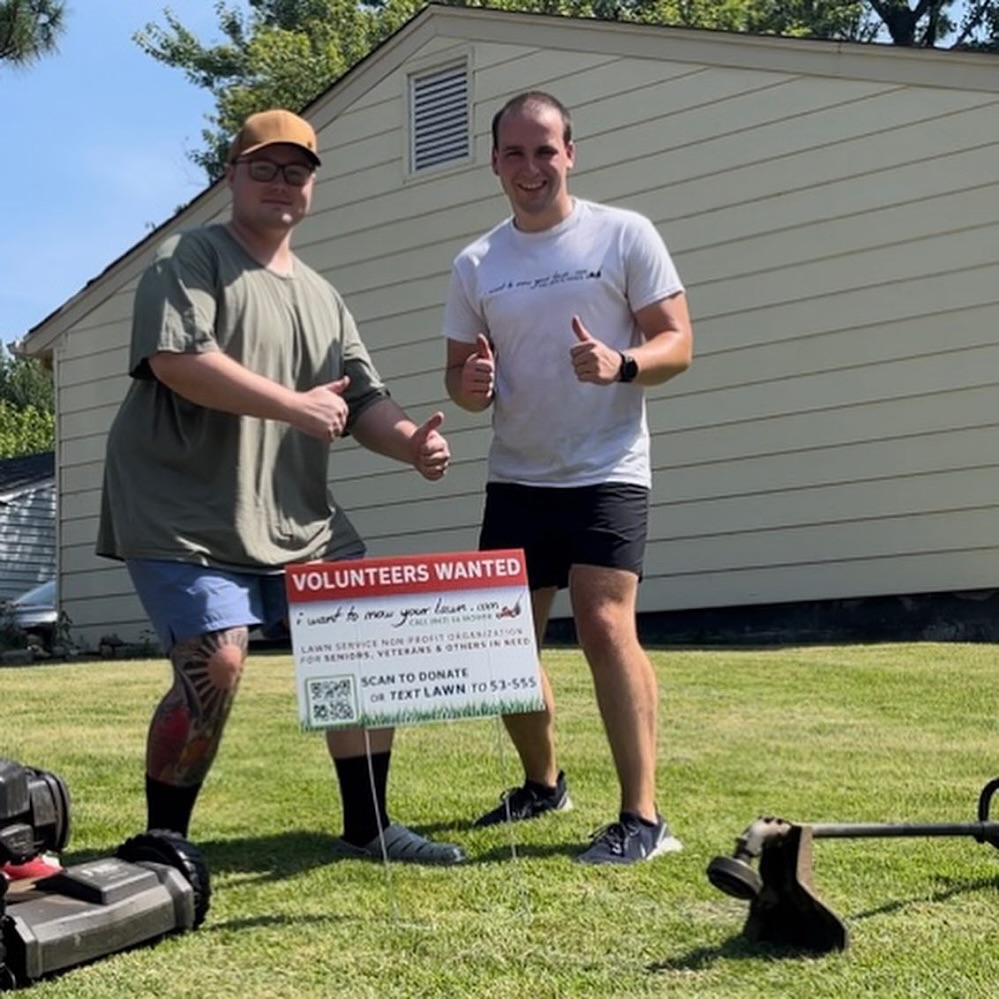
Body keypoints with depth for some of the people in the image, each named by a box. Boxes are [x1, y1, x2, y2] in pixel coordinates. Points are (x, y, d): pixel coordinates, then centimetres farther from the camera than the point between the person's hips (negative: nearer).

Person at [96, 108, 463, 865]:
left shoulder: (322, 297, 17)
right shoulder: (191, 259, -4)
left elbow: (363, 403, 13)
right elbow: (175, 359, -21)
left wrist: (410, 442, -10)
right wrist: (296, 406, -20)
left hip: (297, 517, 8)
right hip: (186, 514, -7)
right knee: (214, 665, -18)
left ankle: (368, 827, 18)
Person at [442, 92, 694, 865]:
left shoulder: (624, 235, -3)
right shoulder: (475, 265, 8)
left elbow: (678, 343, -5)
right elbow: (462, 377, 11)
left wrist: (622, 363, -27)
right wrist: (469, 386, -13)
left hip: (607, 473, -5)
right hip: (515, 479, 5)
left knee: (606, 628, -18)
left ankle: (643, 818, -11)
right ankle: (542, 784, 32)